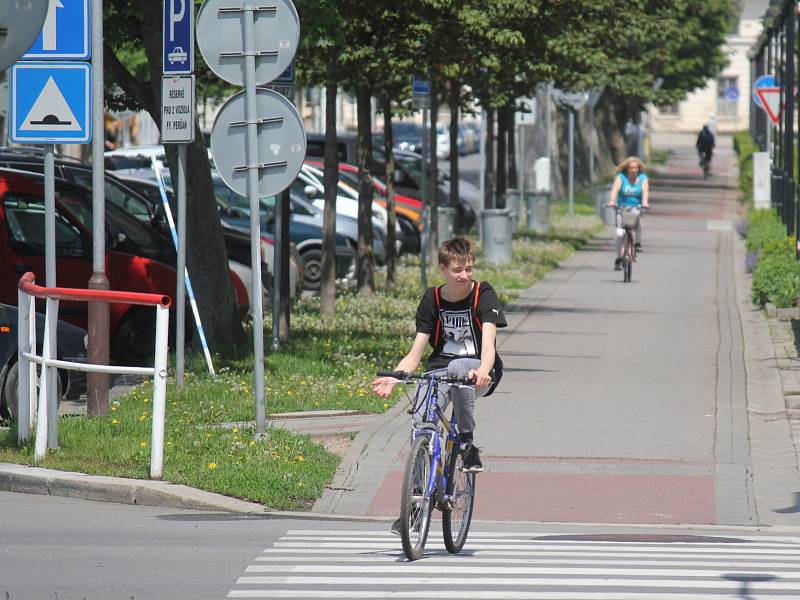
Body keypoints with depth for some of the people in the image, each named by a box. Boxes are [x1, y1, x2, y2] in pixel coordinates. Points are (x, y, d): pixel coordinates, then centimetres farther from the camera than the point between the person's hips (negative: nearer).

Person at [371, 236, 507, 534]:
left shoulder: (483, 294, -5)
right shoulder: (432, 299, 4)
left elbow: (488, 344, -19)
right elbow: (415, 353, 0)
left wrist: (483, 371, -42)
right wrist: (393, 377, -20)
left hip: (477, 373, -3)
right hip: (438, 371, 3)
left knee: (458, 367, -38)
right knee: (420, 420, -23)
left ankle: (468, 443, -24)